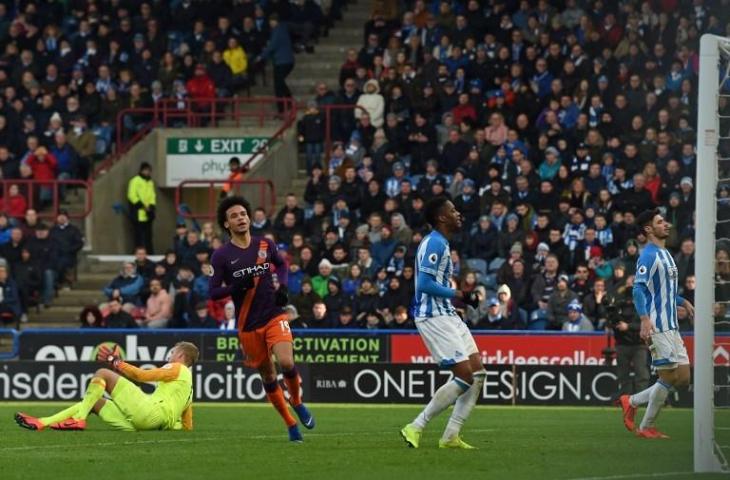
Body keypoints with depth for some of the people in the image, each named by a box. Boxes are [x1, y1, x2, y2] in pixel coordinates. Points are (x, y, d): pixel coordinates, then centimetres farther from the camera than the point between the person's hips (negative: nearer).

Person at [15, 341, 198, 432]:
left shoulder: (178, 368, 8)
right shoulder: (188, 387, 32)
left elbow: (142, 375, -3)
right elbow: (187, 426, 24)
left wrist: (115, 361, 4)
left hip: (149, 411, -9)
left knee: (102, 374, -5)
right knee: (94, 401, 16)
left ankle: (79, 419, -13)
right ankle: (42, 423, 0)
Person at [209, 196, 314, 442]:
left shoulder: (266, 245, 2)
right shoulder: (221, 255, -4)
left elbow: (281, 265, 22)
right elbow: (213, 292, -4)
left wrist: (282, 286, 3)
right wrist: (237, 286, -21)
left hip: (274, 316, 0)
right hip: (248, 325, 0)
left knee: (286, 362, -21)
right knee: (268, 376, 5)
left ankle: (297, 403, 8)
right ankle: (291, 424, 21)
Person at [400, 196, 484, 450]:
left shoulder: (441, 244, 18)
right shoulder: (434, 243, -14)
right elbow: (425, 284, -22)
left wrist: (465, 297, 12)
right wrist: (459, 294, -17)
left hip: (448, 315, 11)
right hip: (434, 317, -11)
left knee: (478, 373, 5)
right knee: (464, 376, -14)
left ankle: (450, 436, 7)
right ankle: (416, 427, -9)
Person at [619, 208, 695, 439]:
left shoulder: (665, 254, 18)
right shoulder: (649, 255, -11)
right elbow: (639, 288, -21)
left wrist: (683, 302, 22)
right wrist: (645, 319, -31)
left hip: (672, 327, 9)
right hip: (657, 328, -9)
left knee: (682, 377, 7)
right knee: (669, 376, -8)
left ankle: (632, 401, 17)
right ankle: (646, 427, 4)